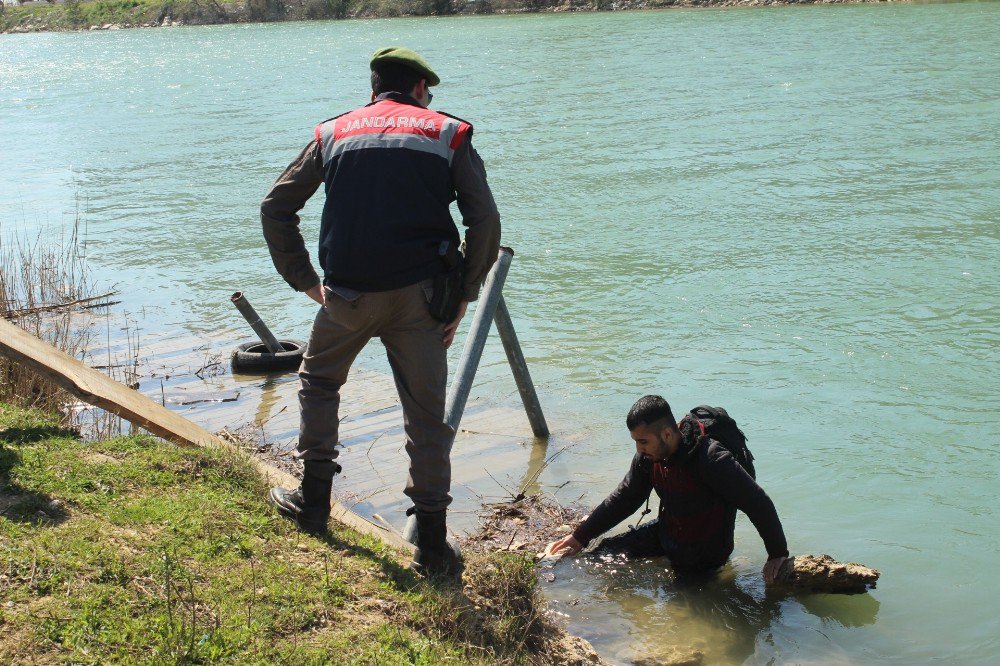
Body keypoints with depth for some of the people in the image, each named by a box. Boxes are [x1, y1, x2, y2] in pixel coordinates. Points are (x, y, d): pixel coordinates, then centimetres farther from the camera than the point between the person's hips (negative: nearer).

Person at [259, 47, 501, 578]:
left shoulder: (333, 133, 15)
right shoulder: (448, 133, 10)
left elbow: (275, 208, 12)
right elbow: (486, 221, 0)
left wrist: (306, 281, 15)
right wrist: (463, 296, 6)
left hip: (347, 294, 1)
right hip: (418, 294, -1)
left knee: (318, 380, 27)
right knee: (426, 417, 7)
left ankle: (313, 502, 31)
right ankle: (432, 547, 10)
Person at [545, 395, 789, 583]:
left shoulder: (712, 460, -34)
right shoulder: (648, 456, -10)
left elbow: (758, 504, -27)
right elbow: (624, 499, 3)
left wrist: (778, 554, -20)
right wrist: (580, 537, 1)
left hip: (704, 554, -6)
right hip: (667, 533, 6)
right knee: (606, 551, 0)